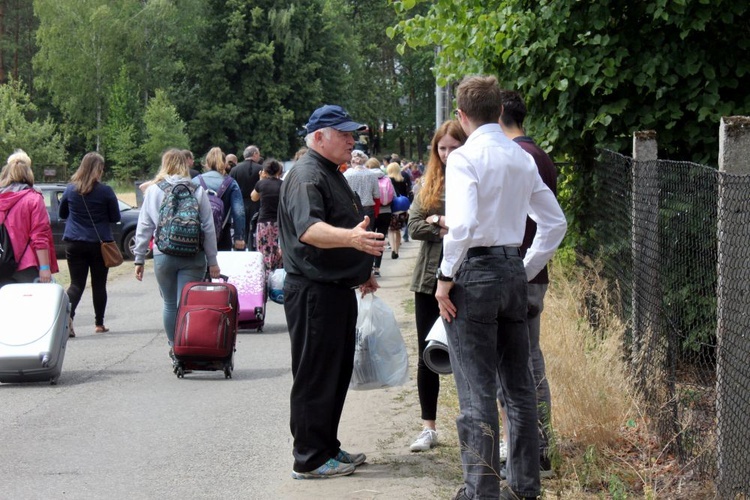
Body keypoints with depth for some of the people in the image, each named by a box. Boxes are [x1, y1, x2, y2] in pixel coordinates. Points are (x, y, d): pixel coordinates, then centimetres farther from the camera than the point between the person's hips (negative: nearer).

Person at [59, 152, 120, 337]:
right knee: (99, 284, 10)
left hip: (74, 243, 2)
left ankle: (67, 315, -23)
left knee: (76, 283, 2)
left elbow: (62, 213, 14)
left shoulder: (70, 189, 1)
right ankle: (99, 324, 16)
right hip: (99, 243, -2)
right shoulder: (105, 191, -8)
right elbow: (115, 217, 1)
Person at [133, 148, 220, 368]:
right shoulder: (198, 191, 2)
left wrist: (139, 259, 8)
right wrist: (212, 260, 6)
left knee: (169, 304, 14)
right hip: (193, 257, -1)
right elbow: (208, 228, 1)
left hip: (163, 256, 1)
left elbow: (144, 227, 3)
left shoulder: (153, 191, 2)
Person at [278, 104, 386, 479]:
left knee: (337, 374, 15)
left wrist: (361, 273, 32)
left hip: (337, 290, 10)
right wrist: (351, 238, -48)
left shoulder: (332, 174, 19)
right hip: (314, 292, -10)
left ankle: (328, 449, 25)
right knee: (315, 377, -5)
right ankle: (309, 460, 0)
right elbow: (309, 229, -32)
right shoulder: (307, 176, -16)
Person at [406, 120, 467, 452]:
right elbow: (414, 226, 2)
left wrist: (438, 222, -14)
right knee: (427, 355, 7)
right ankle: (428, 427, 17)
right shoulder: (429, 184, 9)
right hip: (430, 278, 5)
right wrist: (451, 227, -13)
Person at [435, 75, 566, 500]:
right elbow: (555, 222, 16)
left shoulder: (465, 157, -11)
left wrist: (446, 278, -13)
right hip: (515, 269, 7)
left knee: (477, 391, -3)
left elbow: (462, 224, -23)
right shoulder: (523, 159, 11)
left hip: (476, 272, -7)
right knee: (519, 385, 14)